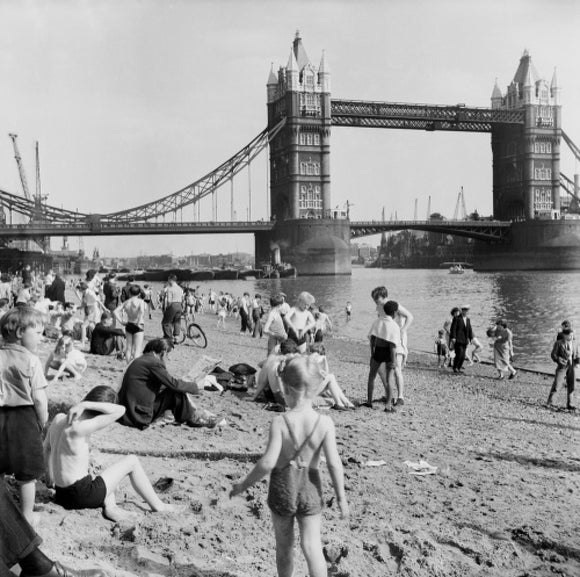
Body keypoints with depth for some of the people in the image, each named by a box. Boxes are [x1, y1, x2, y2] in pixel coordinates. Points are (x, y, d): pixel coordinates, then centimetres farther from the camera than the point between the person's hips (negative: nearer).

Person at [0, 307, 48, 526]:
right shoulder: (31, 360, -13)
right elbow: (39, 398, -14)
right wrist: (42, 422, 0)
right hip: (24, 417, -5)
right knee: (27, 474, 9)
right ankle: (27, 517, 19)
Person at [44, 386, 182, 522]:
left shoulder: (59, 418, 1)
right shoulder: (79, 428, -24)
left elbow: (46, 447, 18)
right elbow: (120, 410, -26)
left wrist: (50, 478, 30)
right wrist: (85, 404, -23)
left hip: (60, 495, 9)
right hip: (82, 496, -9)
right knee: (132, 461, 6)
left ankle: (109, 506, 8)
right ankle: (158, 506, 15)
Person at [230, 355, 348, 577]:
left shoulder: (280, 422, -18)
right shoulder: (325, 423, -14)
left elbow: (268, 462, -22)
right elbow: (334, 463, -14)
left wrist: (244, 485, -9)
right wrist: (341, 497, -3)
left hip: (282, 487, 0)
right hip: (310, 488, 0)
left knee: (284, 546, 18)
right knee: (312, 546, 3)